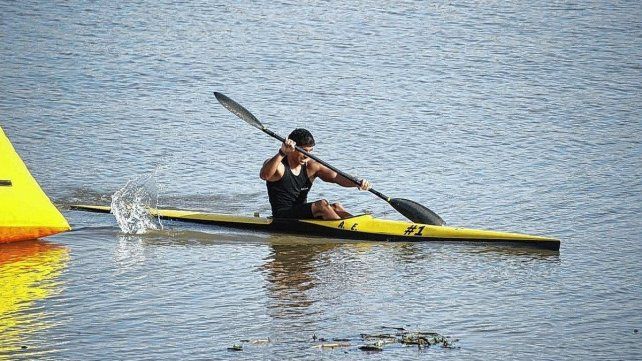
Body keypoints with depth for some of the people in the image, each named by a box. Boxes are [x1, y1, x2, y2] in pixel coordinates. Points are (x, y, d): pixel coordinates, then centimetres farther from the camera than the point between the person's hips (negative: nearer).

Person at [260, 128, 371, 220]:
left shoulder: (310, 167, 8)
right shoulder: (278, 165, -8)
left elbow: (335, 177, -4)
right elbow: (264, 175, -32)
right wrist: (282, 153, -44)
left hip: (303, 214, 6)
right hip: (282, 217, -6)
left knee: (336, 207, -17)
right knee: (322, 205, -26)